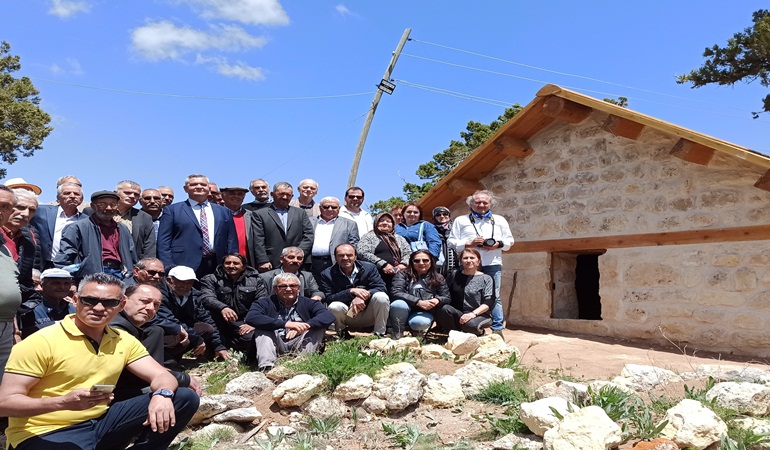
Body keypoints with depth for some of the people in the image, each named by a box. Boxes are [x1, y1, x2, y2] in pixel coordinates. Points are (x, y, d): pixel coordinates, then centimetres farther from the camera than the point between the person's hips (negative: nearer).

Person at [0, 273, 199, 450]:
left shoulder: (124, 341, 3)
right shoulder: (41, 342, -12)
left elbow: (162, 376, 0)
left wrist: (162, 395, -26)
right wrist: (64, 402, -31)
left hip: (101, 421, 6)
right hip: (46, 433, -5)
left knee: (185, 398, -7)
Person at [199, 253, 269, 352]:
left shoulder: (255, 280, 8)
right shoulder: (210, 280, 7)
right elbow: (206, 298, -14)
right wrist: (222, 308, -37)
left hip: (244, 323, 0)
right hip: (221, 323, 0)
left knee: (251, 337, -31)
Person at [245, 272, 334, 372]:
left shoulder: (308, 303, 9)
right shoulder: (265, 303, 5)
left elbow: (328, 316, -9)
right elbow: (250, 318, -18)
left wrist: (305, 325, -29)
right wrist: (285, 324, -27)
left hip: (300, 346, 1)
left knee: (319, 324, -14)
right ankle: (266, 367, -35)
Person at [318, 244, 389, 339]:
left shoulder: (369, 268, -2)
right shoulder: (327, 275, -4)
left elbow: (381, 288, -12)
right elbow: (328, 299, -15)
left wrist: (363, 296, -29)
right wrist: (351, 291, -27)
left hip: (369, 315, 1)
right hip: (347, 317, 0)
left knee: (381, 297, -27)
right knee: (334, 307, -32)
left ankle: (380, 334, -11)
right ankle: (342, 333, 1)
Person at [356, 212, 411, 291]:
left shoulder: (399, 238, 24)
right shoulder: (369, 236, 10)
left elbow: (408, 254, 17)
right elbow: (362, 253, -5)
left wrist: (403, 264, -6)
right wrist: (383, 264, -12)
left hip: (398, 276, 4)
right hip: (378, 276, -3)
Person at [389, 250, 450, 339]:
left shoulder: (438, 278, 11)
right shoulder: (403, 275, 2)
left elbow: (446, 297, 10)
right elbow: (395, 293, -12)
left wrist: (437, 300, -16)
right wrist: (418, 302, -23)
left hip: (424, 312, 1)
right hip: (405, 311, 0)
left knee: (421, 323, -35)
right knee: (398, 304, -35)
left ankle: (416, 329, 5)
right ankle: (397, 334, -8)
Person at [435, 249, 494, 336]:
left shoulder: (486, 279, 3)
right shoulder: (454, 276, 13)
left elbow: (489, 302, -7)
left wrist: (473, 313, -21)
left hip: (480, 315, -2)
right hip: (456, 314, 2)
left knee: (471, 324, -37)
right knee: (444, 309, -30)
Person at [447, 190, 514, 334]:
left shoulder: (499, 220, 17)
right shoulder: (461, 220, 12)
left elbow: (509, 240, 16)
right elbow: (451, 241, 5)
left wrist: (498, 244, -5)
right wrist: (469, 244, -9)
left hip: (493, 264, 1)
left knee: (494, 297, 0)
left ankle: (497, 329, 6)